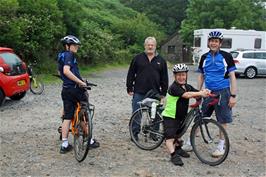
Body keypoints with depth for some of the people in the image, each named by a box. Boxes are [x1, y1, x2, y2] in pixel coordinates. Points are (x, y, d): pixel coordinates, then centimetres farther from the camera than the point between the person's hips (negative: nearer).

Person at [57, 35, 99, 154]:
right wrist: (80, 82, -25)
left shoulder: (61, 56, 17)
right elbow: (66, 71, -27)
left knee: (67, 117, 8)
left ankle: (64, 145, 10)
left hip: (65, 89, 8)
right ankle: (90, 141, 17)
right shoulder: (69, 55, -12)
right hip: (75, 89, -8)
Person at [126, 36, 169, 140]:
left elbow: (164, 78, 9)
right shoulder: (138, 58, 4)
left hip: (155, 92, 2)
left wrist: (163, 92, 5)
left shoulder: (161, 60, 8)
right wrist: (129, 88, -1)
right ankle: (134, 133, 15)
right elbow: (131, 74, 4)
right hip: (139, 92, -1)